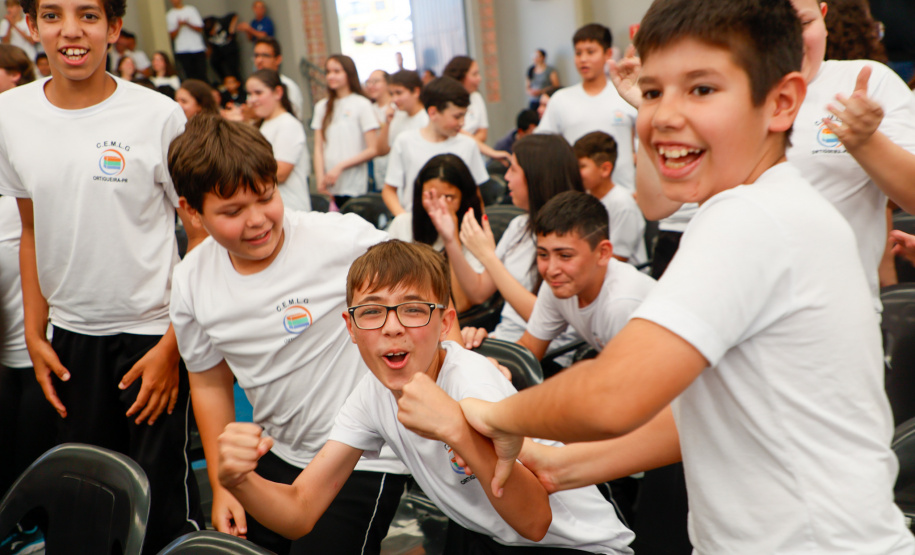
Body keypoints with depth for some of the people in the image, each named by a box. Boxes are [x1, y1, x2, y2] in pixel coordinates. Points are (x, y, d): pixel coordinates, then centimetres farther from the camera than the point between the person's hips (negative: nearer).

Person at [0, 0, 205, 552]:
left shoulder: (159, 116, -11)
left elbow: (201, 236, -7)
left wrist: (172, 345, -11)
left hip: (153, 329, -4)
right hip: (70, 333, 4)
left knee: (161, 492, -3)